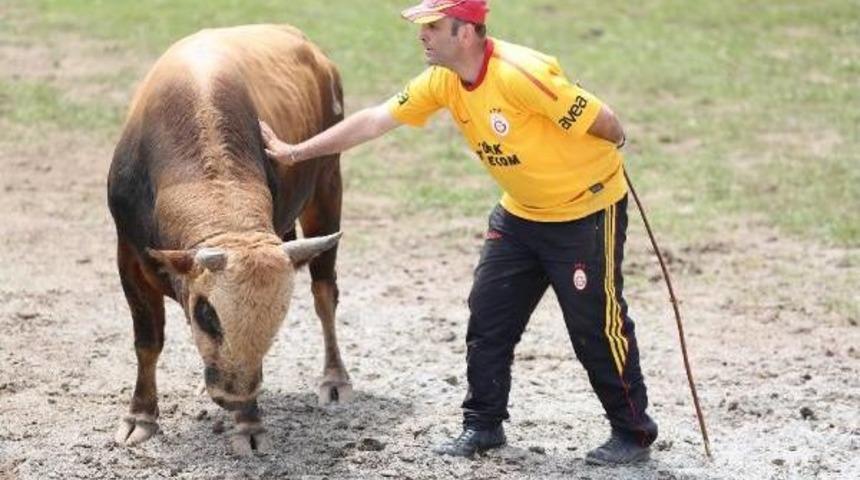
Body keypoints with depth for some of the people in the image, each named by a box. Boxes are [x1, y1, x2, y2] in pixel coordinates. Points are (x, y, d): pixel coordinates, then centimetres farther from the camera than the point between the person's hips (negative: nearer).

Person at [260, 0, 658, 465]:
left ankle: (633, 433, 13)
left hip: (587, 209, -7)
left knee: (596, 325, -2)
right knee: (487, 316, 7)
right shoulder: (442, 81, -6)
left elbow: (603, 122, -26)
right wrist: (295, 152, -2)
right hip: (520, 212, 8)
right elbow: (373, 120, -2)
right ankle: (483, 424, 21)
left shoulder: (521, 73, -31)